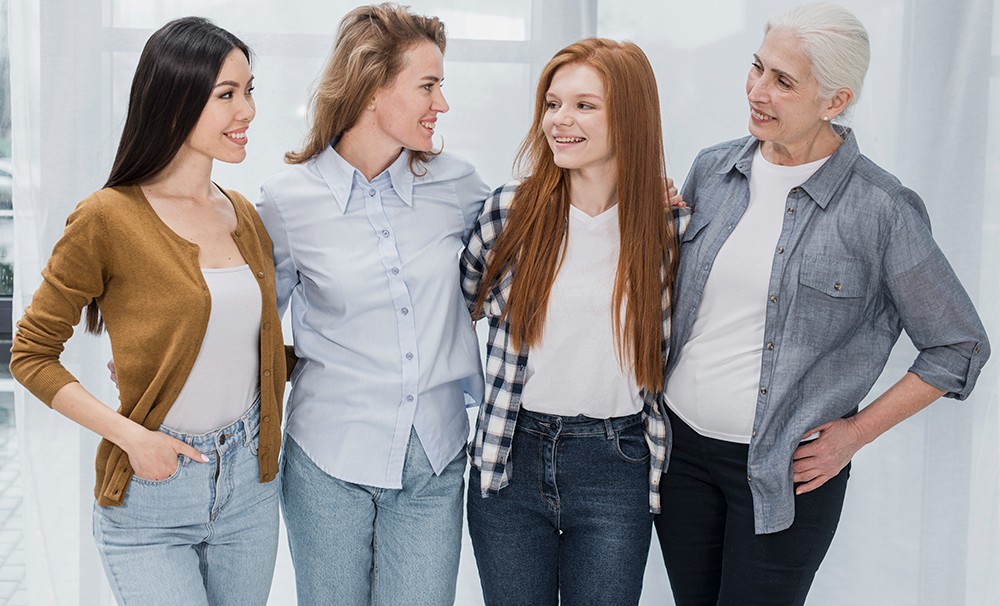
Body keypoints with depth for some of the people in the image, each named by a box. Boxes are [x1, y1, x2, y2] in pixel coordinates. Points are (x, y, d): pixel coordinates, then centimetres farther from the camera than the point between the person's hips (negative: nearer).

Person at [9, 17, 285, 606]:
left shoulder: (244, 215, 7)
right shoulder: (108, 219, -11)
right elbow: (32, 354, -6)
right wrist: (129, 435, -15)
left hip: (250, 480, 5)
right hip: (152, 492, -5)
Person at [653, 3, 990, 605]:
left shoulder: (880, 210, -13)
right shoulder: (713, 170, 1)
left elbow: (960, 346, -4)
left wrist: (855, 433, -6)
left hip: (787, 473, -4)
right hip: (682, 445, 5)